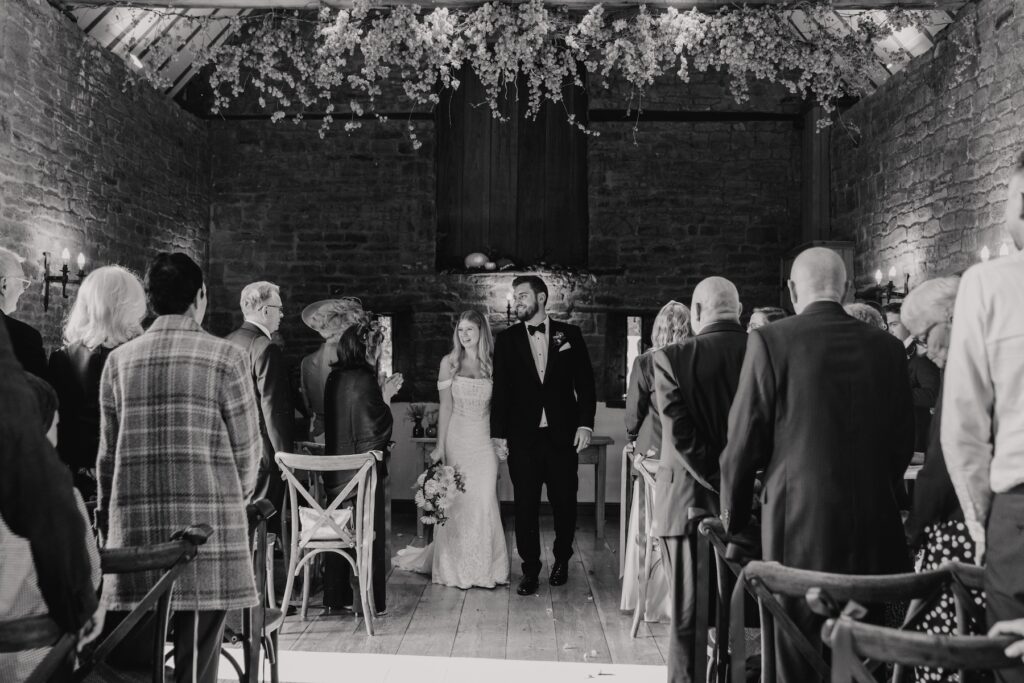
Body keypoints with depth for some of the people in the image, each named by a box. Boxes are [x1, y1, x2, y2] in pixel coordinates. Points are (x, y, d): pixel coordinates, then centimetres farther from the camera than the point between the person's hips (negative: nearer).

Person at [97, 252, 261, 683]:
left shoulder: (118, 360, 8)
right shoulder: (224, 357, -2)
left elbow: (108, 450, 11)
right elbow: (246, 447, 0)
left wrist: (107, 512, 20)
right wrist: (239, 497, 17)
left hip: (134, 524, 4)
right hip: (207, 519, -3)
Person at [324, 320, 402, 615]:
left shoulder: (335, 378, 5)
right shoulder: (364, 381, -18)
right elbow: (377, 430, -18)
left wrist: (381, 394, 11)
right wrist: (386, 398, -6)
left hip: (335, 469, 8)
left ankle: (336, 598, 24)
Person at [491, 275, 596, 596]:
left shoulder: (569, 335, 5)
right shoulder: (506, 339, 7)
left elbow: (585, 382, 5)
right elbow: (500, 389, 5)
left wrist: (585, 423, -4)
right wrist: (498, 433, -1)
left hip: (562, 434, 0)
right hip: (522, 436, 0)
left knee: (564, 502, 7)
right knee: (525, 506, 2)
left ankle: (562, 561, 28)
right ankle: (530, 569, 14)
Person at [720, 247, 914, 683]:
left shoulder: (771, 341, -7)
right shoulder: (888, 348, 5)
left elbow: (744, 442, -6)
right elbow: (903, 442, 11)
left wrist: (733, 517, 8)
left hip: (800, 519, -4)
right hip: (876, 523, 4)